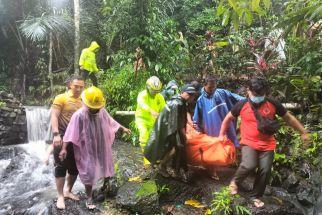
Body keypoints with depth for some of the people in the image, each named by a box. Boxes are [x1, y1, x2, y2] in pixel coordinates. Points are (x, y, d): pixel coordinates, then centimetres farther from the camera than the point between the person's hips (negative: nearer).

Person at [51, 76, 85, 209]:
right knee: (61, 166, -1)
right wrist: (56, 134, -22)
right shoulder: (61, 98, -4)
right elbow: (54, 116, -11)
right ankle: (60, 196, 10)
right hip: (63, 137, -5)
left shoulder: (84, 102, 11)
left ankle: (68, 191, 28)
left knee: (75, 167, 11)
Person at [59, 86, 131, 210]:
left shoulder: (102, 111, -5)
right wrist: (64, 149, -24)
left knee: (105, 168, 21)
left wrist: (123, 128, 16)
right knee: (89, 174, 3)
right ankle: (89, 198, 23)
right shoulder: (79, 115, -22)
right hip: (87, 150, -5)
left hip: (102, 148, 5)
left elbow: (111, 122, 11)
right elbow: (71, 133, -22)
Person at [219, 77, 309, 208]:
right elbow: (228, 118, 7)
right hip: (249, 143, -2)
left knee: (265, 171, 2)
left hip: (267, 145, 2)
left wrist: (303, 132, 13)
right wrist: (222, 134, 11)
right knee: (249, 165, -22)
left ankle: (256, 196, 24)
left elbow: (288, 118, 9)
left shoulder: (273, 104, -5)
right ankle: (235, 181, 8)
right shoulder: (242, 105, -8)